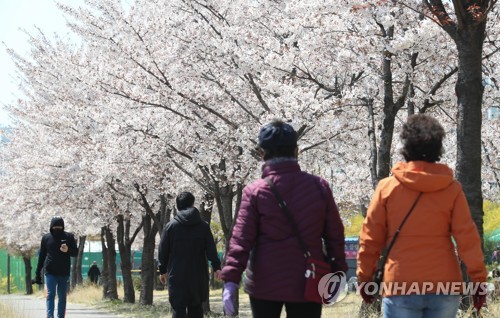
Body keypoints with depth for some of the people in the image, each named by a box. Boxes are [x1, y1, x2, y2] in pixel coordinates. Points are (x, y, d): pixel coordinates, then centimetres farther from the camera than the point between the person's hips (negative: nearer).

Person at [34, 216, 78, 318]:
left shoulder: (69, 237, 2)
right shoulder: (46, 238, 3)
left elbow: (75, 252, 4)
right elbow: (41, 256, 8)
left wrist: (68, 250, -19)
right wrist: (38, 273, 7)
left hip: (64, 272, 1)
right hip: (50, 272, -1)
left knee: (62, 297, 6)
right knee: (50, 295, -10)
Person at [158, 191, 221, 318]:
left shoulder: (170, 226, -1)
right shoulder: (203, 226, 3)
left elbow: (163, 250, 2)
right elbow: (211, 249, -2)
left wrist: (162, 270, 12)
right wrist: (216, 267, 0)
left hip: (177, 275, -2)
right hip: (198, 275, 2)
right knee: (196, 307, 12)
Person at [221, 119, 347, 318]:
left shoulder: (255, 192, -5)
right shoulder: (319, 186, 1)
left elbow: (241, 239, -11)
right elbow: (335, 235, 5)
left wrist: (231, 279, -13)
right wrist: (337, 273, 14)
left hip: (265, 284, -1)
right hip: (307, 284, 1)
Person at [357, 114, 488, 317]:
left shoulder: (387, 187, -1)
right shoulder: (452, 189, 0)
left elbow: (371, 238, 2)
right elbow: (467, 238, -2)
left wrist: (365, 278, 11)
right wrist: (478, 279, 3)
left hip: (400, 286, -1)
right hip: (444, 286, 2)